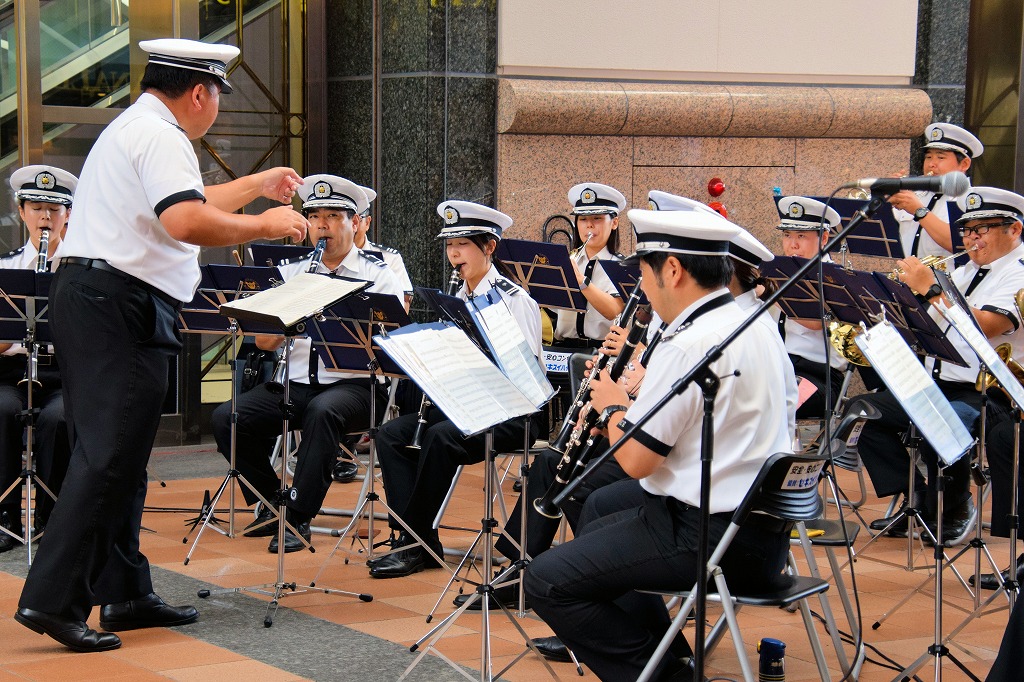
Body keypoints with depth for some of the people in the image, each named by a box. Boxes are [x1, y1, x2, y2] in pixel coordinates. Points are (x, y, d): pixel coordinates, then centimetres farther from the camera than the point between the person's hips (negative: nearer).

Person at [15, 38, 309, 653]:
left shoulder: (131, 129, 23)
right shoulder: (161, 137, -11)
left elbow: (182, 205, 35)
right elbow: (187, 222, -27)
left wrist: (257, 185, 41)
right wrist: (264, 226, -14)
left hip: (86, 298, 11)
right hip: (122, 308, -11)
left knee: (116, 458, 13)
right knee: (108, 460, -10)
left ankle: (125, 592, 20)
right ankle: (53, 600, -12)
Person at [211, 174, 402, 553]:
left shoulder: (378, 276, 5)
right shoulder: (291, 273, 16)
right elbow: (263, 341, 8)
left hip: (353, 384, -4)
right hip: (294, 382, 4)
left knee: (322, 412, -38)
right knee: (226, 418, -18)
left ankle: (298, 518, -26)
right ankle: (271, 502, 2)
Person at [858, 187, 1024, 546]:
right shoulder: (966, 271, 21)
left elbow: (984, 327, -24)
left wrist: (931, 289, -20)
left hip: (988, 392, -9)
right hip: (937, 385, 9)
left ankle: (957, 510, -7)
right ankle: (917, 499, 3)